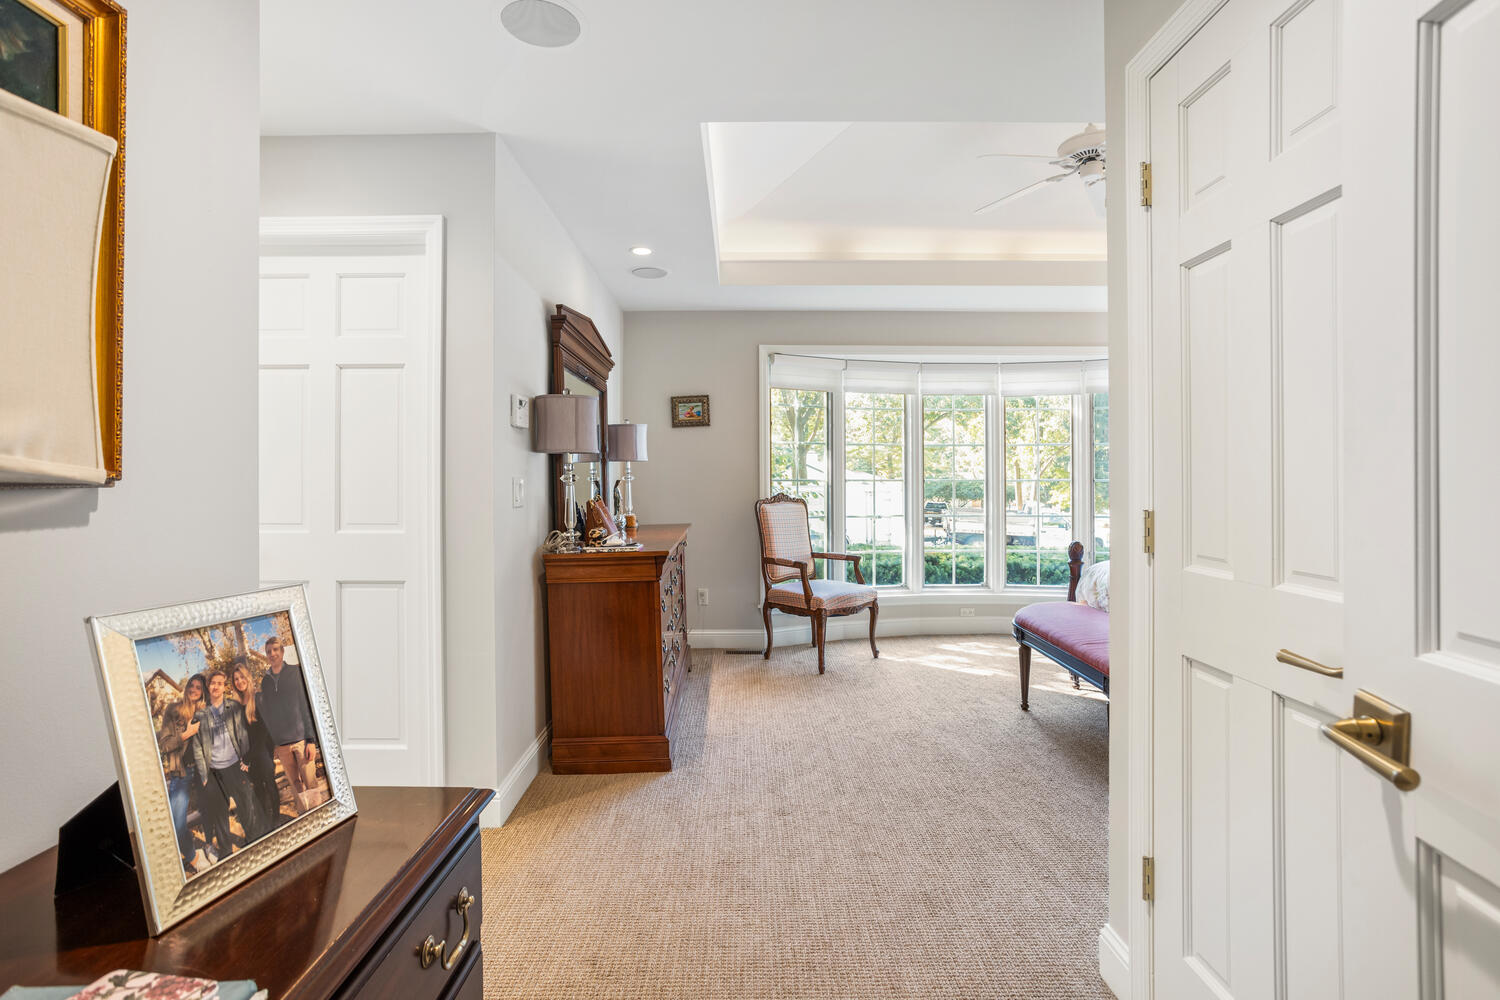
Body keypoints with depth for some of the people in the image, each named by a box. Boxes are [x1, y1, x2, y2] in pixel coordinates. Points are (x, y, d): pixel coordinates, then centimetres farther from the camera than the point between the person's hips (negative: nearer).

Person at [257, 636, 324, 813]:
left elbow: (307, 706, -2)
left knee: (311, 784, -5)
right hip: (280, 744, 3)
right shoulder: (263, 681, 10)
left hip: (302, 739, -3)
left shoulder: (295, 673, 1)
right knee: (296, 786, 8)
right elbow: (264, 713, 12)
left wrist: (311, 739, -9)